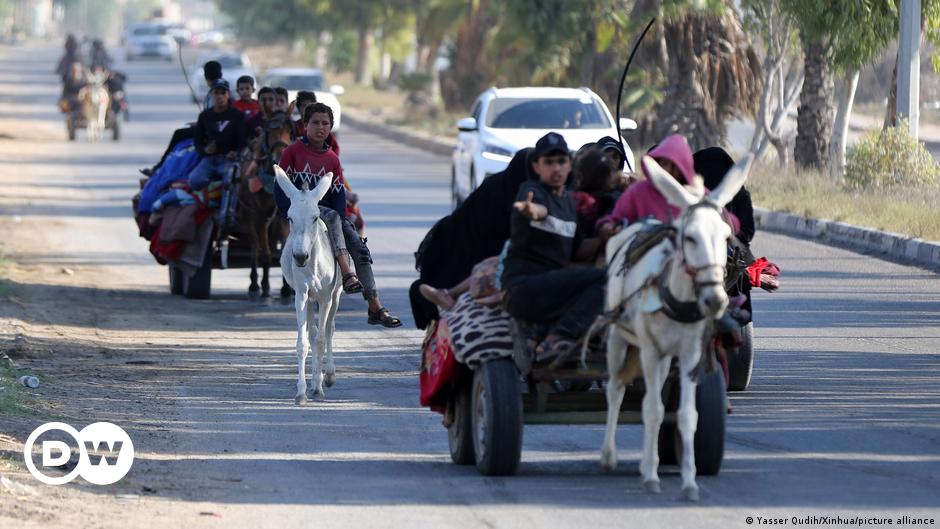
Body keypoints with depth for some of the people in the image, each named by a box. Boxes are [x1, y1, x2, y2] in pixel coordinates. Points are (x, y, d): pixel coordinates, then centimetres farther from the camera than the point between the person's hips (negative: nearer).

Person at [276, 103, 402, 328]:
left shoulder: (332, 159, 13)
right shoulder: (293, 152, 0)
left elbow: (338, 193, 7)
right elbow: (280, 186, -4)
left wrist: (341, 220, -11)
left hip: (326, 207, 5)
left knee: (359, 248, -13)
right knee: (331, 216, -37)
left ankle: (376, 308, -16)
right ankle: (347, 274, -47)